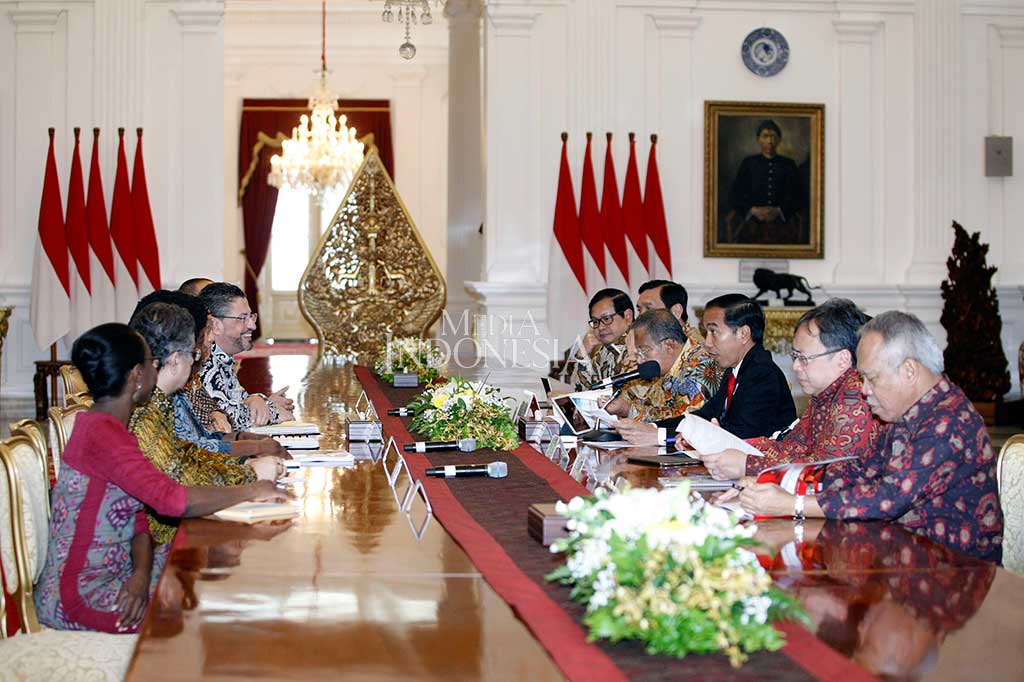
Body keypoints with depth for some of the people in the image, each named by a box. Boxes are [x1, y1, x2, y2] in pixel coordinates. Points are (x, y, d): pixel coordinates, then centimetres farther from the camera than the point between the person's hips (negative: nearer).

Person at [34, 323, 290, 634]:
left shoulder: (109, 429, 10)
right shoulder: (101, 433, -23)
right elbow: (171, 499, -33)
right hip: (79, 596, -9)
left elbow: (138, 515, 5)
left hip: (112, 572, 9)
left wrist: (141, 574, -13)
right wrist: (251, 492, -21)